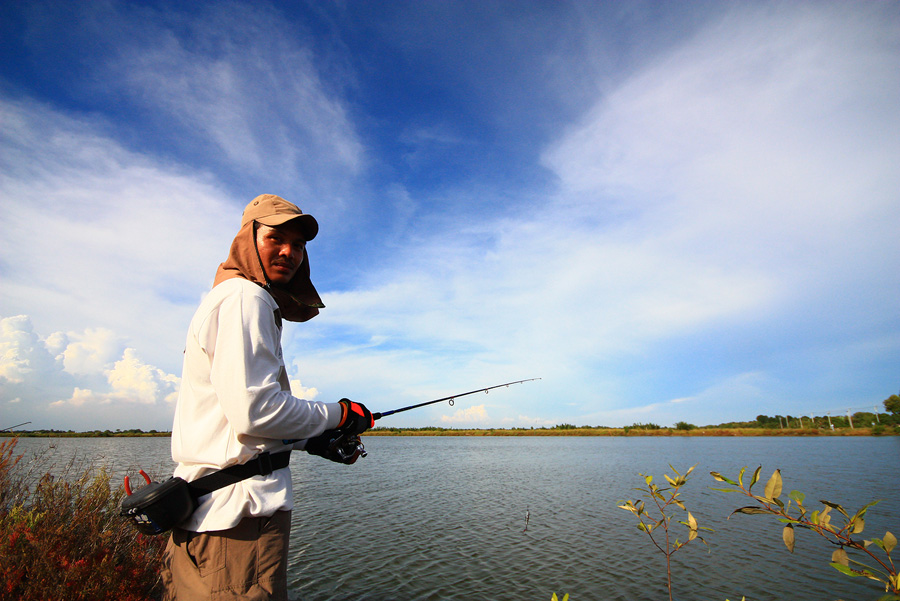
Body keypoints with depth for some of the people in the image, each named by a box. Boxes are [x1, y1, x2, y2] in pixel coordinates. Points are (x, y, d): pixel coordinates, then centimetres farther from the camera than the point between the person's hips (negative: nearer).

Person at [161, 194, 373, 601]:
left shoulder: (222, 300, 20)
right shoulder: (245, 298, -13)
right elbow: (253, 411, -23)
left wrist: (312, 441, 17)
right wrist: (339, 415, -9)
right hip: (239, 514, -10)